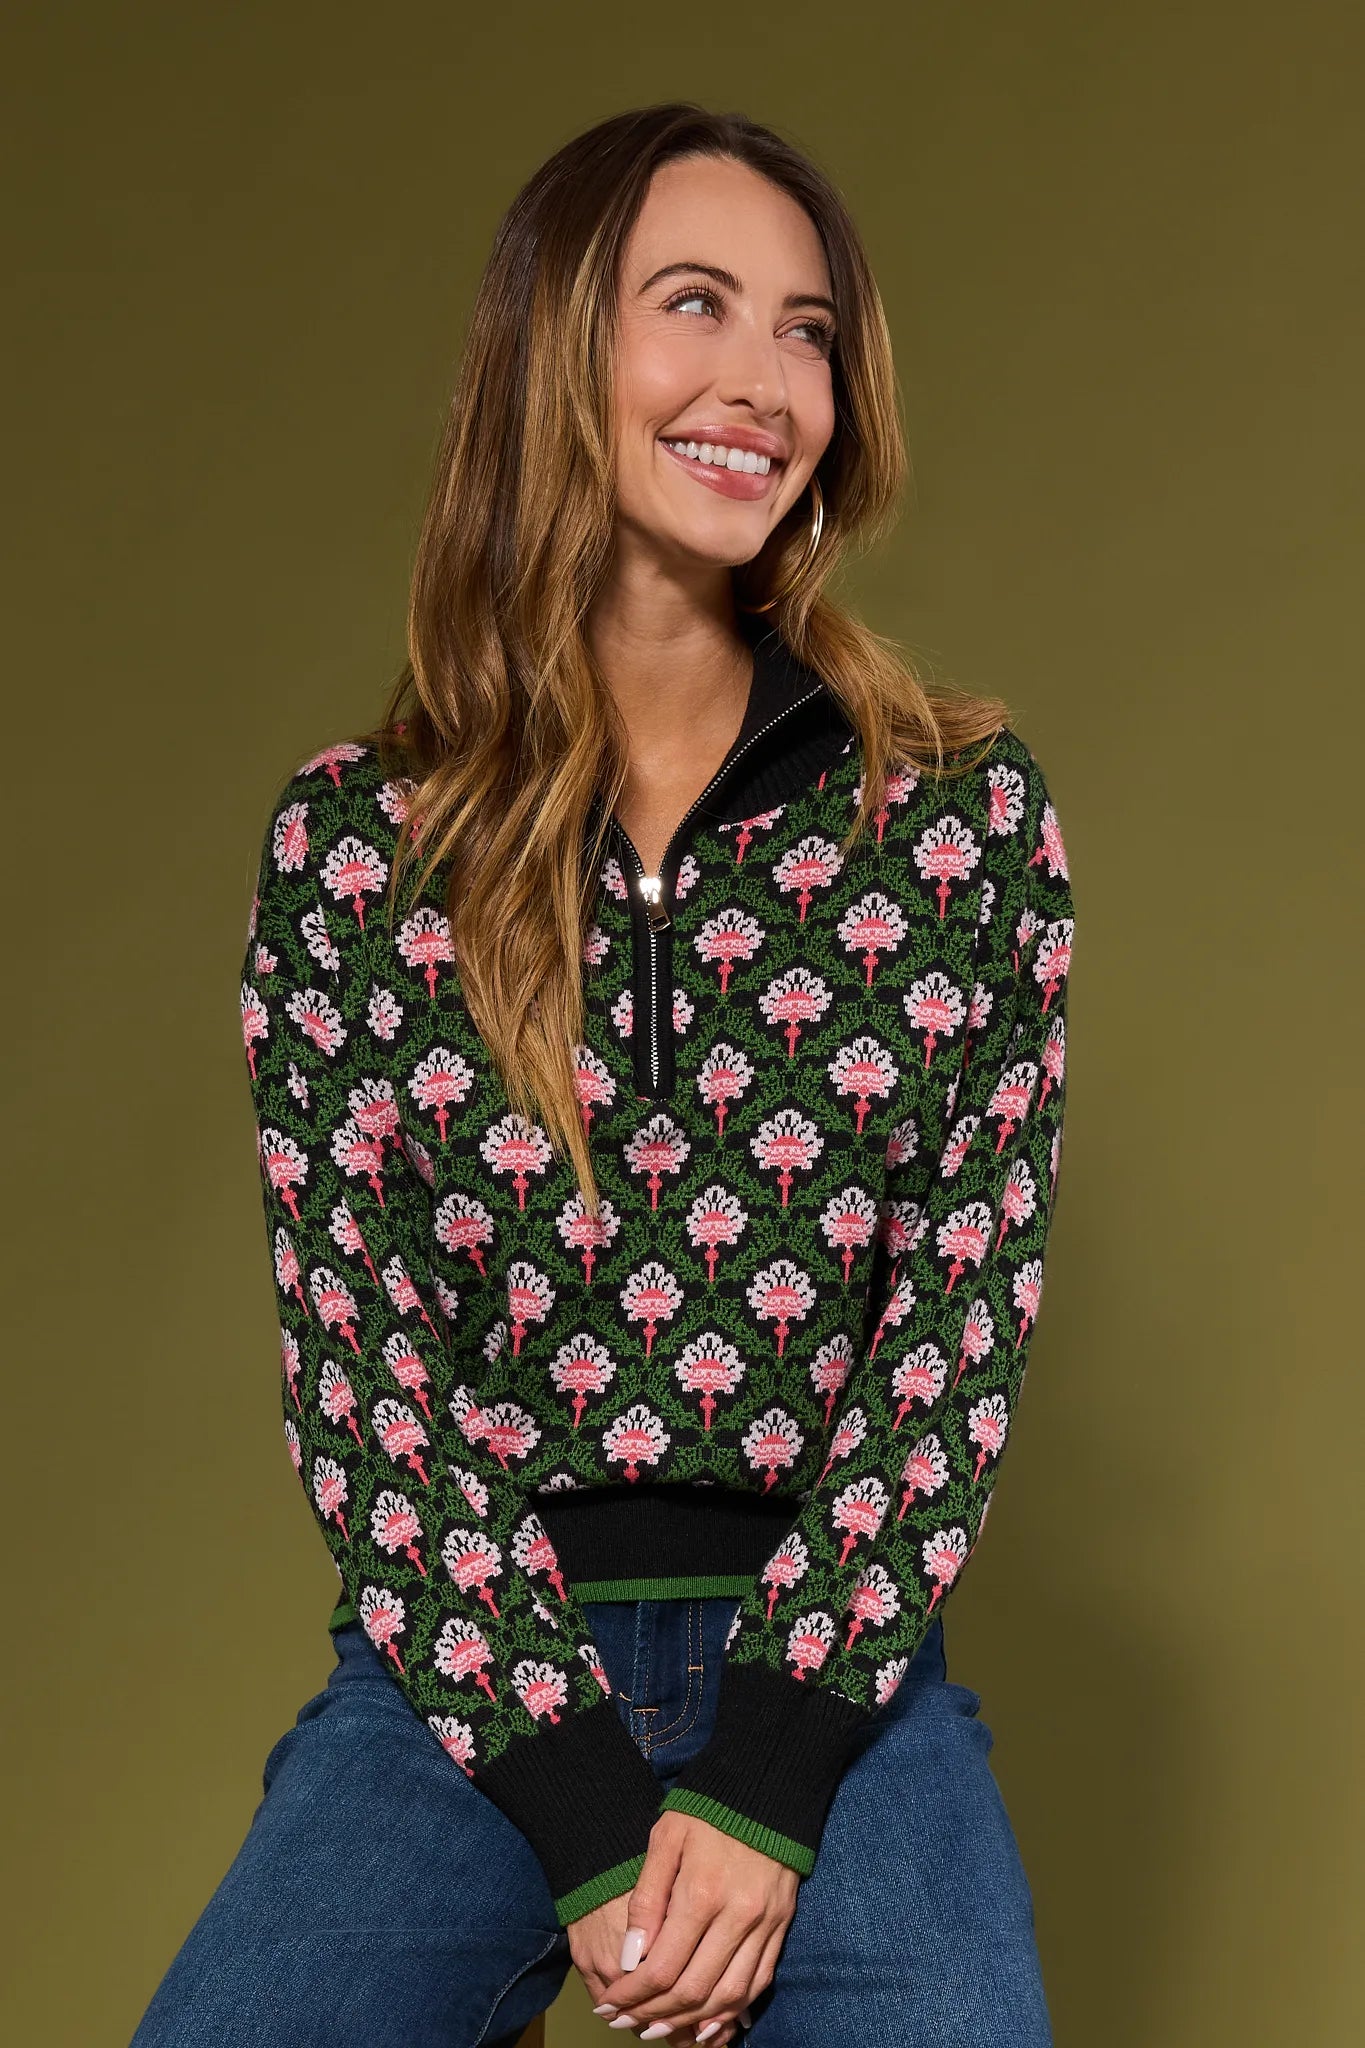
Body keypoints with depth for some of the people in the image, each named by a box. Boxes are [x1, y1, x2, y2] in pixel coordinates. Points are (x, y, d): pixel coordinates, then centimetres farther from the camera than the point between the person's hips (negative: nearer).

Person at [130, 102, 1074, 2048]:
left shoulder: (964, 809, 2)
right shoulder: (351, 842, 1)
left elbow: (963, 1311, -2)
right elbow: (354, 1353, -2)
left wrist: (768, 1780, -11)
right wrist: (586, 1811, -11)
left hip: (837, 1665, 0)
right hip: (462, 1676, 0)